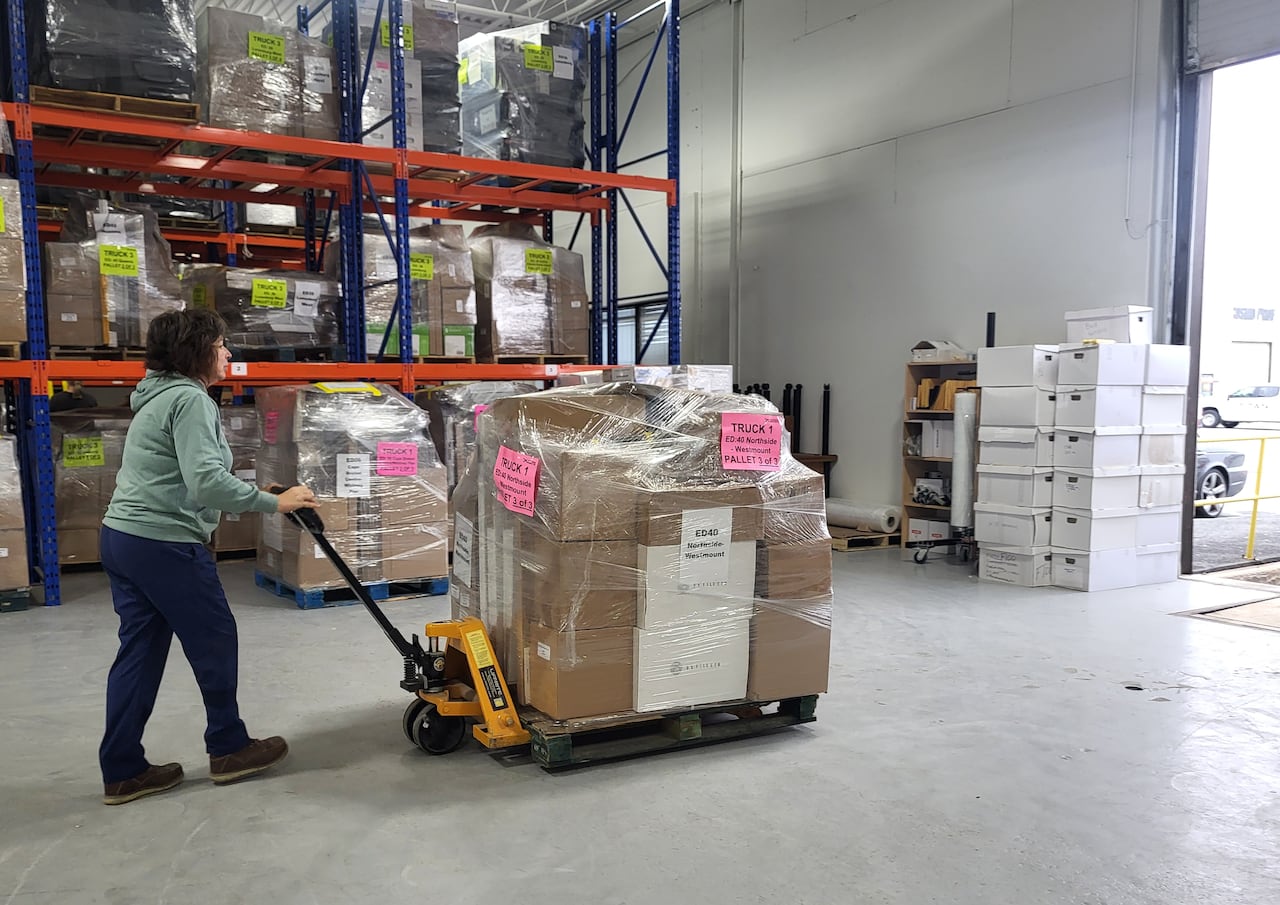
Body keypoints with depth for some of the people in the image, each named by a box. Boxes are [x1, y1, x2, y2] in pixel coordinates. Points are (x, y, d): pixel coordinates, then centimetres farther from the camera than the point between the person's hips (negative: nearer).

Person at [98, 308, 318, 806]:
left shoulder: (159, 397, 16)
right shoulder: (190, 399, -15)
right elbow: (206, 481, -26)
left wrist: (257, 492, 17)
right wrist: (273, 502, -19)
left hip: (122, 537, 10)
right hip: (166, 545, -10)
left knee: (139, 650, 12)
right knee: (215, 640, 6)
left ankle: (122, 771, 18)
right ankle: (229, 749, 20)